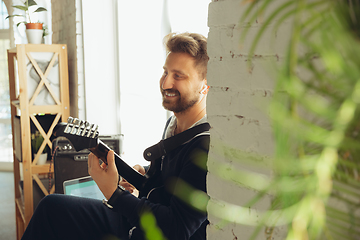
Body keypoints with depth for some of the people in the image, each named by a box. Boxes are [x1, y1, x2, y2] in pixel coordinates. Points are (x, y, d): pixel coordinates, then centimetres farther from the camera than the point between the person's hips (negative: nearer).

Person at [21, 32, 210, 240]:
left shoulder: (208, 147, -26)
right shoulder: (173, 125, 5)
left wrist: (115, 194, -26)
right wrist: (144, 172, 5)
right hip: (136, 223, 9)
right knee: (52, 206, 7)